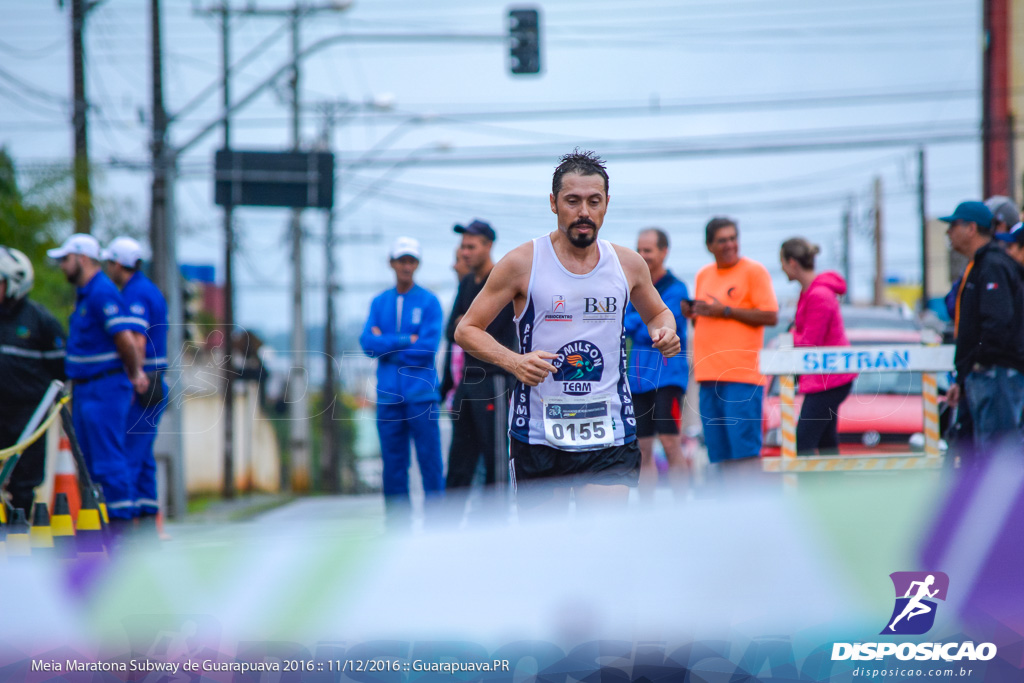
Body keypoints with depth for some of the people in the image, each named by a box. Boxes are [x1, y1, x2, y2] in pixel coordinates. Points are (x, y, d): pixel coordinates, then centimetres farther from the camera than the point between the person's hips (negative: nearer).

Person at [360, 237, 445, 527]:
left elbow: (427, 348, -9)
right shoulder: (379, 303, 12)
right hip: (388, 394, 3)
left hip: (421, 393, -3)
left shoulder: (429, 302, 1)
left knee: (430, 460, -6)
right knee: (393, 461, 4)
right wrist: (406, 341, -10)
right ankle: (397, 523, 8)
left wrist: (386, 344, -4)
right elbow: (368, 343, -1)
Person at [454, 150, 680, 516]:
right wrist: (513, 361, -19)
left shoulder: (628, 264, 5)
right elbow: (466, 330, 0)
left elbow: (658, 313, 25)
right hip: (538, 434, -1)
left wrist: (665, 332, 0)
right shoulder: (522, 263, -4)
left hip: (608, 435, 1)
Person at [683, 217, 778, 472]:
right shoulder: (703, 275, 17)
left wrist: (726, 311, -13)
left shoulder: (754, 271, -2)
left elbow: (771, 316, -10)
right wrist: (692, 313, 2)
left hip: (742, 374, -6)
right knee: (718, 448, 5)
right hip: (709, 374, 6)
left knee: (744, 447, -11)